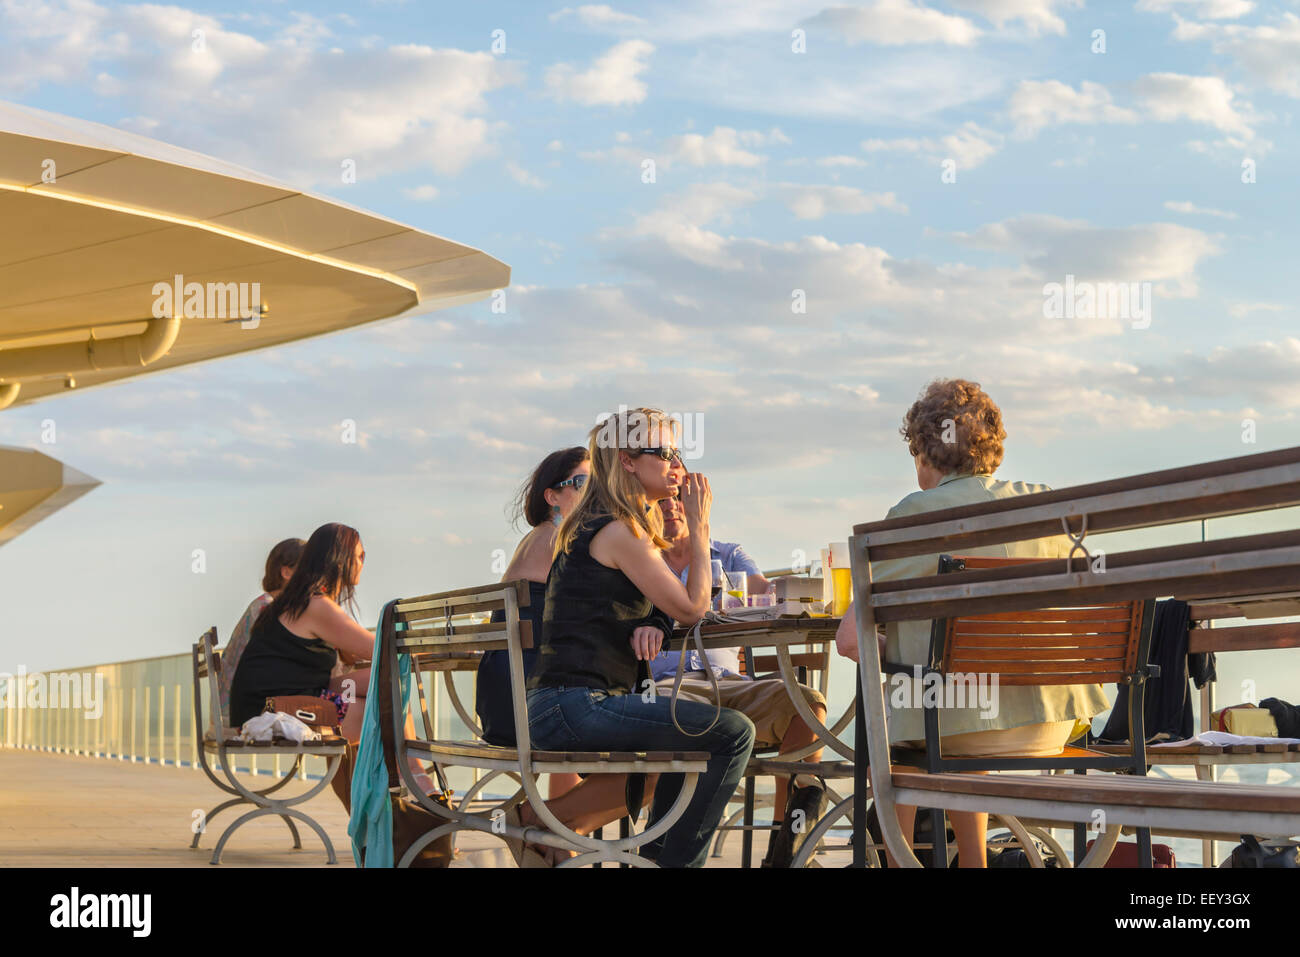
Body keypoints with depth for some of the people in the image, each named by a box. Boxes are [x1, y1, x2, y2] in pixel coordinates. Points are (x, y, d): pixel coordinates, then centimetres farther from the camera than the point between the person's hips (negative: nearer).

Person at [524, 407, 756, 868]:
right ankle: (679, 860, -6)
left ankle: (657, 852, 37)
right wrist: (699, 526, 0)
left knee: (696, 722, 31)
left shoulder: (588, 527, 21)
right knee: (734, 733, -16)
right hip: (577, 706, -11)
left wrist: (649, 623, -3)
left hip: (559, 706, 11)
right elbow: (692, 607, -8)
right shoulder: (619, 532, -11)